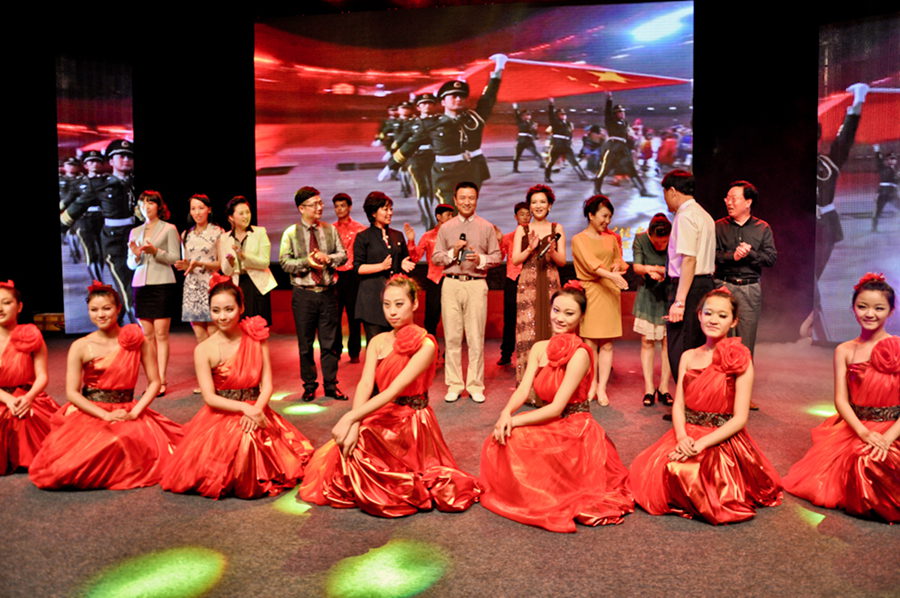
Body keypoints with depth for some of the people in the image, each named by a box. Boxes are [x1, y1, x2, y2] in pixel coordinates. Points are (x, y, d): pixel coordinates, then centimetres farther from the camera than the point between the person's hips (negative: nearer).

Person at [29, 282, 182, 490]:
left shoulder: (137, 341, 1)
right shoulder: (81, 347, -1)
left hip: (127, 412, 1)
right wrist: (106, 415, -16)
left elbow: (154, 382, 0)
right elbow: (72, 393, -5)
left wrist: (134, 413, -13)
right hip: (90, 413, -1)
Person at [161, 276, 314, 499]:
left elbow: (267, 385, -1)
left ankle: (257, 481, 8)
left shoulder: (257, 339, 1)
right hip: (221, 416, -2)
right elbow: (210, 397, -10)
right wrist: (245, 408, -24)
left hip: (256, 412, 2)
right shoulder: (204, 349, -6)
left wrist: (256, 410, -21)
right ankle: (228, 481, 4)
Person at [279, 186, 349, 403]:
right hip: (304, 294, -2)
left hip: (328, 292, 2)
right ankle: (309, 386, 20)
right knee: (305, 343, 8)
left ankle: (331, 385, 17)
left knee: (330, 342, 6)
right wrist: (306, 262, -19)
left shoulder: (330, 230, 7)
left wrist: (328, 258, -13)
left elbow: (343, 255, 5)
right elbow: (284, 262, -6)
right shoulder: (291, 233, -1)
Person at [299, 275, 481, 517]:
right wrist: (354, 425, -25)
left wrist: (350, 418, -29)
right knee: (329, 456, -14)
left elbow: (395, 389, -22)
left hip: (411, 423, -5)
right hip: (379, 418, 5)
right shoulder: (378, 342, 5)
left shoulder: (426, 345, -13)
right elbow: (365, 384, -7)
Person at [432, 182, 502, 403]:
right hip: (451, 284, 1)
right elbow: (435, 257, 9)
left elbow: (497, 255, 6)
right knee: (452, 337, 3)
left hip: (476, 285, -1)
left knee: (476, 337, 0)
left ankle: (475, 385, 10)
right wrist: (452, 253, -8)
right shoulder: (446, 228, 11)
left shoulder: (487, 227, 8)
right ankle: (454, 385, 12)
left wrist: (481, 259, -12)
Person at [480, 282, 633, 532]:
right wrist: (506, 413, -26)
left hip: (573, 429, -6)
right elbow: (523, 389, -6)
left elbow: (556, 407, -20)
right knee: (498, 442, -18)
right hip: (545, 423, 6)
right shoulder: (539, 348, 4)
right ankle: (507, 491, 9)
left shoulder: (580, 354, -17)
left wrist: (515, 422, -22)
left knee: (518, 442, -27)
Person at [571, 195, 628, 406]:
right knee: (590, 342, -3)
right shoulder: (579, 239, 2)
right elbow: (590, 262, -13)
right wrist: (611, 275, -27)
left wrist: (618, 266, -4)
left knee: (607, 343, -1)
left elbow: (620, 261, 21)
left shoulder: (611, 238, 16)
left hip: (610, 292, 3)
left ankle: (602, 388, 3)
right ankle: (592, 385, 10)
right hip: (590, 291, -3)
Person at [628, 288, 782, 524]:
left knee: (684, 473, -29)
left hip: (722, 440, -4)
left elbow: (740, 418, -10)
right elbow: (678, 405, 4)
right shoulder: (688, 357, 9)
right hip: (687, 436, 4)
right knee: (650, 470, -18)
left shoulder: (740, 361, -6)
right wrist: (682, 438, -16)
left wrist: (702, 443, -20)